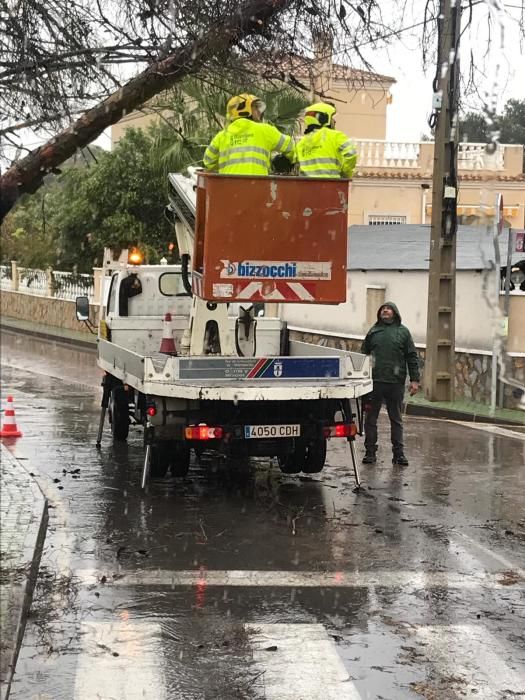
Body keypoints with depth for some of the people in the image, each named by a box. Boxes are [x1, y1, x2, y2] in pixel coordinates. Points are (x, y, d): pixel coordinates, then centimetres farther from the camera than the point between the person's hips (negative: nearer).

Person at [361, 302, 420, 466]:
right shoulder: (373, 331, 11)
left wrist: (414, 380, -2)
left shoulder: (403, 332, 8)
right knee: (370, 418, 3)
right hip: (374, 382, 1)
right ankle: (370, 452, 10)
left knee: (396, 419, 5)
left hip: (396, 383, -1)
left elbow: (412, 357, 5)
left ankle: (398, 453, 10)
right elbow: (363, 355, 13)